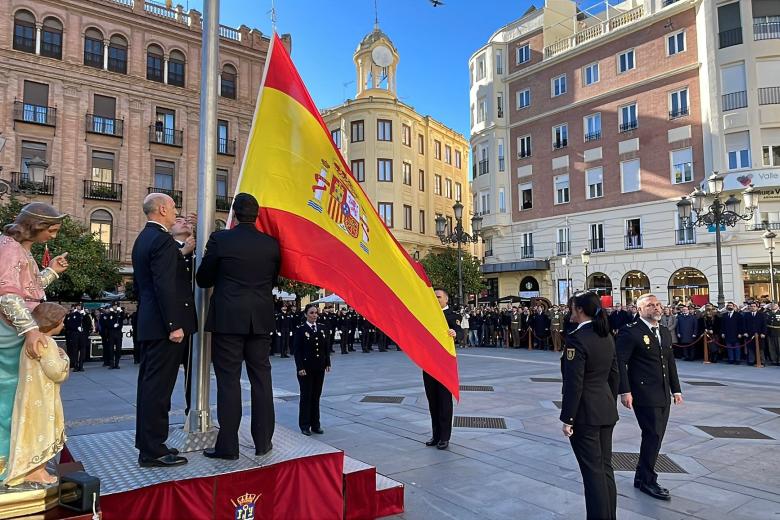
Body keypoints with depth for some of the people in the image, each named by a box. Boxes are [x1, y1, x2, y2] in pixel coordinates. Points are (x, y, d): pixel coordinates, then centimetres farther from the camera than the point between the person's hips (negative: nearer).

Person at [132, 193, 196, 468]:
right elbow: (165, 286, -22)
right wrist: (174, 325, -21)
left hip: (147, 324, 10)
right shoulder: (162, 240, -15)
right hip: (163, 325, -10)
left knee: (149, 382, 15)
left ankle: (146, 441, 25)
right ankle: (153, 451, 2)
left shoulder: (143, 238, 16)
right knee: (158, 386, -5)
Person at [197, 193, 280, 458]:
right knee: (261, 379, 10)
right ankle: (263, 441, 18)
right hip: (261, 320, 3)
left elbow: (203, 279, 1)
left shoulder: (220, 239, -7)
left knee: (228, 380, 3)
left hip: (228, 319, -3)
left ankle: (228, 445, 9)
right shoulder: (271, 244, 2)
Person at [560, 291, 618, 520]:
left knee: (593, 471, 2)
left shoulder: (576, 339, -20)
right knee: (605, 467, 17)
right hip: (606, 410, 8)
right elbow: (614, 374, 13)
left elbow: (573, 384, -20)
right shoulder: (607, 336, 6)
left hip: (585, 414, -8)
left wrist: (567, 419, -14)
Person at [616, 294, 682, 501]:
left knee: (655, 436, 12)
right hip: (644, 395, -8)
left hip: (664, 395, 8)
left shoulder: (665, 333, 14)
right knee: (653, 435, -5)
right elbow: (620, 362, -15)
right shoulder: (630, 332, -12)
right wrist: (625, 391, -19)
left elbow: (670, 363, 20)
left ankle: (642, 476, 27)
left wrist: (676, 389, 16)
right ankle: (647, 480, 12)